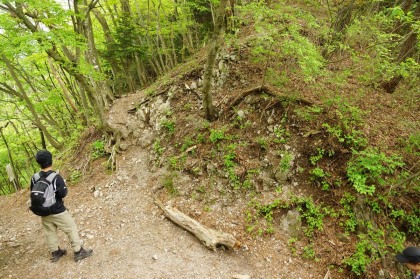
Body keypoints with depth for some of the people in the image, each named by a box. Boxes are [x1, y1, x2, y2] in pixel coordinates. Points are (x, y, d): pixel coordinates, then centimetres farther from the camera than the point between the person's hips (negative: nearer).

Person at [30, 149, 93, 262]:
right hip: (58, 211, -6)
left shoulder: (34, 178, -6)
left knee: (50, 232, 20)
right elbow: (63, 193, -20)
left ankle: (55, 253, 36)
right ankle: (78, 252, 15)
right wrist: (64, 185, -2)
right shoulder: (56, 177, -23)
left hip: (44, 212, 6)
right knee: (71, 229, 8)